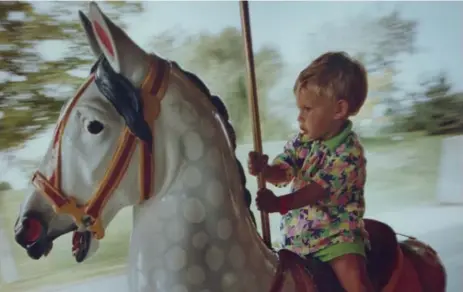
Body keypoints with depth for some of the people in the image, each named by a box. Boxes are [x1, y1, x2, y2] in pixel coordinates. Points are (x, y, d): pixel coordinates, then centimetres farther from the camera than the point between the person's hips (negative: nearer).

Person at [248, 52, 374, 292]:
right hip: (298, 228, 6)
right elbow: (282, 171, -4)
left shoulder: (349, 152, -18)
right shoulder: (302, 141, 1)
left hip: (337, 230, -6)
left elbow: (318, 190, -27)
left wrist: (279, 204, -39)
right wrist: (263, 169, -28)